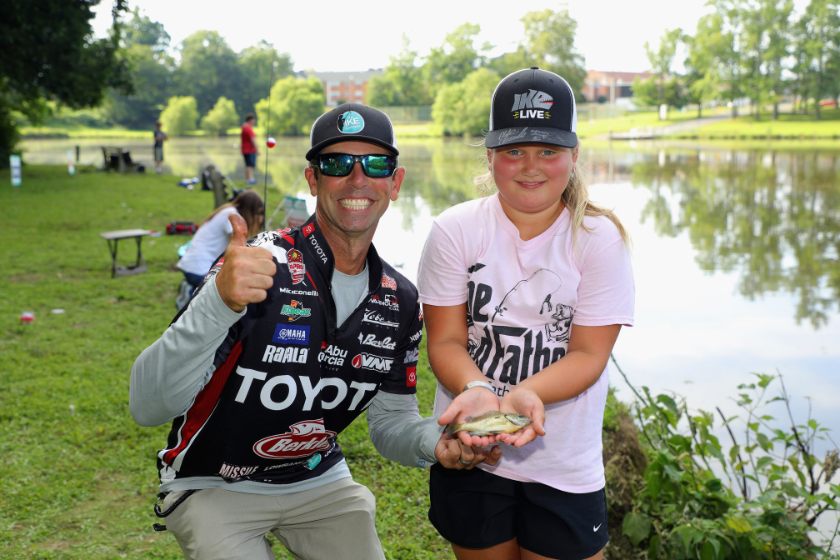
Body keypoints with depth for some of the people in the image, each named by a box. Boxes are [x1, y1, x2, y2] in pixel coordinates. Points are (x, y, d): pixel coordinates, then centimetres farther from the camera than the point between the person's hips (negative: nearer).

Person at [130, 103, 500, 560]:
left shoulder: (399, 300, -5)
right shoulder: (259, 266, -25)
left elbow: (391, 420, 4)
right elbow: (147, 407, -31)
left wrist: (434, 442, -19)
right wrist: (218, 303, -48)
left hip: (320, 480, 5)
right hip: (213, 486, -4)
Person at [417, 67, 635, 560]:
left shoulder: (600, 238, -8)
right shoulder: (456, 230, -5)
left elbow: (589, 353, -11)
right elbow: (446, 340, -6)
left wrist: (526, 394, -30)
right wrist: (475, 388, -28)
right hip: (469, 453, 1)